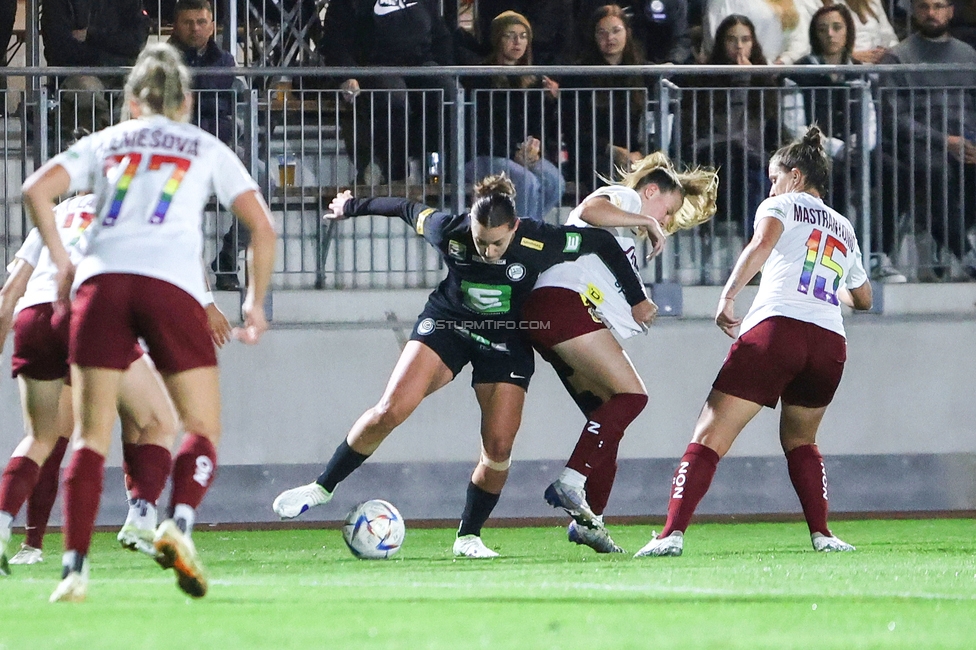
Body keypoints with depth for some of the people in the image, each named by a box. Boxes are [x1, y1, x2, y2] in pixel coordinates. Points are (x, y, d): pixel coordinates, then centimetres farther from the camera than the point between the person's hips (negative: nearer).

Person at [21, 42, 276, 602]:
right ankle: (180, 524, -21)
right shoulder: (207, 148, 21)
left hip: (101, 280, 1)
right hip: (173, 284, -1)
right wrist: (257, 302, 23)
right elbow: (262, 227, 13)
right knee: (204, 429, 7)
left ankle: (75, 566, -10)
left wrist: (61, 261, 15)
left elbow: (37, 189, 8)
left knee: (92, 438, 5)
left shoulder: (105, 142, 23)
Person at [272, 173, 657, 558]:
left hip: (506, 341, 0)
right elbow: (408, 209, -3)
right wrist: (352, 207, 13)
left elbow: (603, 243, -15)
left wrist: (636, 298, -6)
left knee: (498, 448, -11)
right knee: (390, 411, -16)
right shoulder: (448, 231, -24)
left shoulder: (538, 244, -28)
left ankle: (468, 537, 8)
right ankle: (322, 487, -2)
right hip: (447, 323, 0)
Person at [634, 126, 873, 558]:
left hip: (776, 328, -5)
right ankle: (821, 534, 9)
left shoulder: (781, 206, 13)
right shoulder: (845, 230, 28)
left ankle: (673, 533, -18)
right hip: (830, 342, 5)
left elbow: (763, 243, -10)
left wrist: (727, 297, -8)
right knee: (799, 440, 27)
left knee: (709, 437, -4)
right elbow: (863, 298, 40)